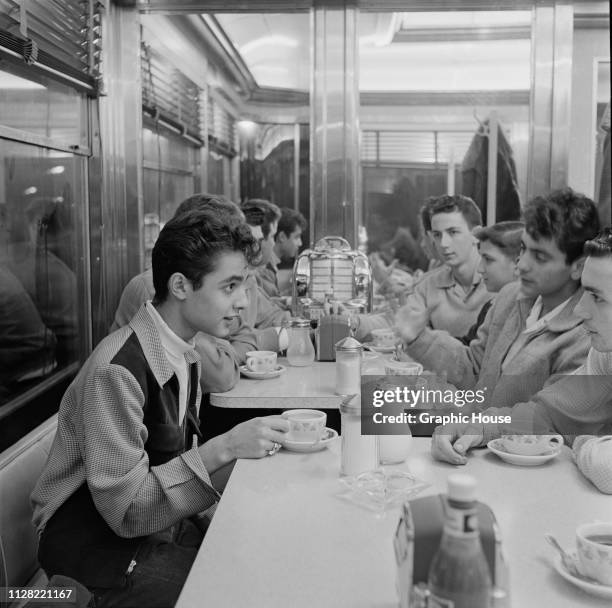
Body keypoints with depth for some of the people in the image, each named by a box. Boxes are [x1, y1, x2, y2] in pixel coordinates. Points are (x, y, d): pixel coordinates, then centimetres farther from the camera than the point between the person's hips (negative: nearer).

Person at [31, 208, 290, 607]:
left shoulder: (186, 356, 3)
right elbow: (124, 507, -23)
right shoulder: (116, 370, -24)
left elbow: (180, 459, 7)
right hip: (96, 545, -7)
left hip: (164, 526, 7)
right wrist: (222, 450, -28)